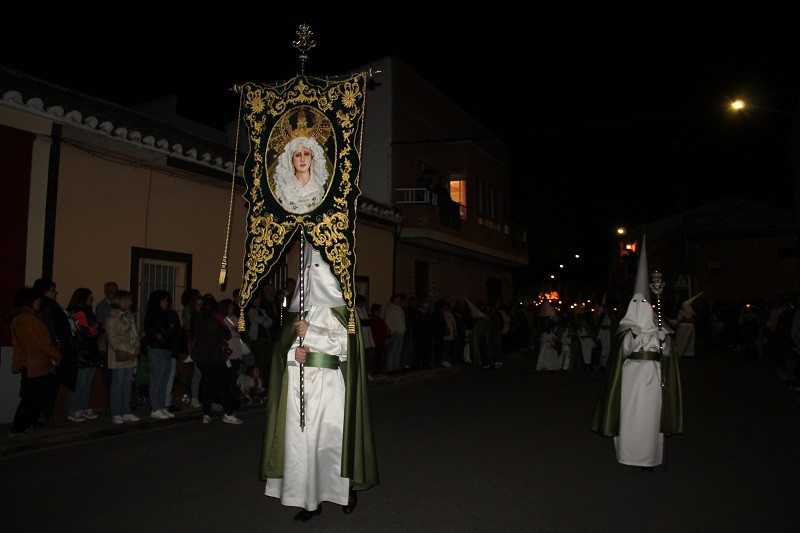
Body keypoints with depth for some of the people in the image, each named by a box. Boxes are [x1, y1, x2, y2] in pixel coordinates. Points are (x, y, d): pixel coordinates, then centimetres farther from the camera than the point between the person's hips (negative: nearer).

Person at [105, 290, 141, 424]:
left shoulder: (129, 316, 15)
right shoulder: (112, 318, -8)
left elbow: (136, 334, 15)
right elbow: (114, 339, -14)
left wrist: (136, 348, -1)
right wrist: (130, 350, -15)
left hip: (130, 357, 7)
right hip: (119, 357, -7)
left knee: (127, 384, 10)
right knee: (117, 385, -1)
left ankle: (126, 413, 16)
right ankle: (116, 414, 6)